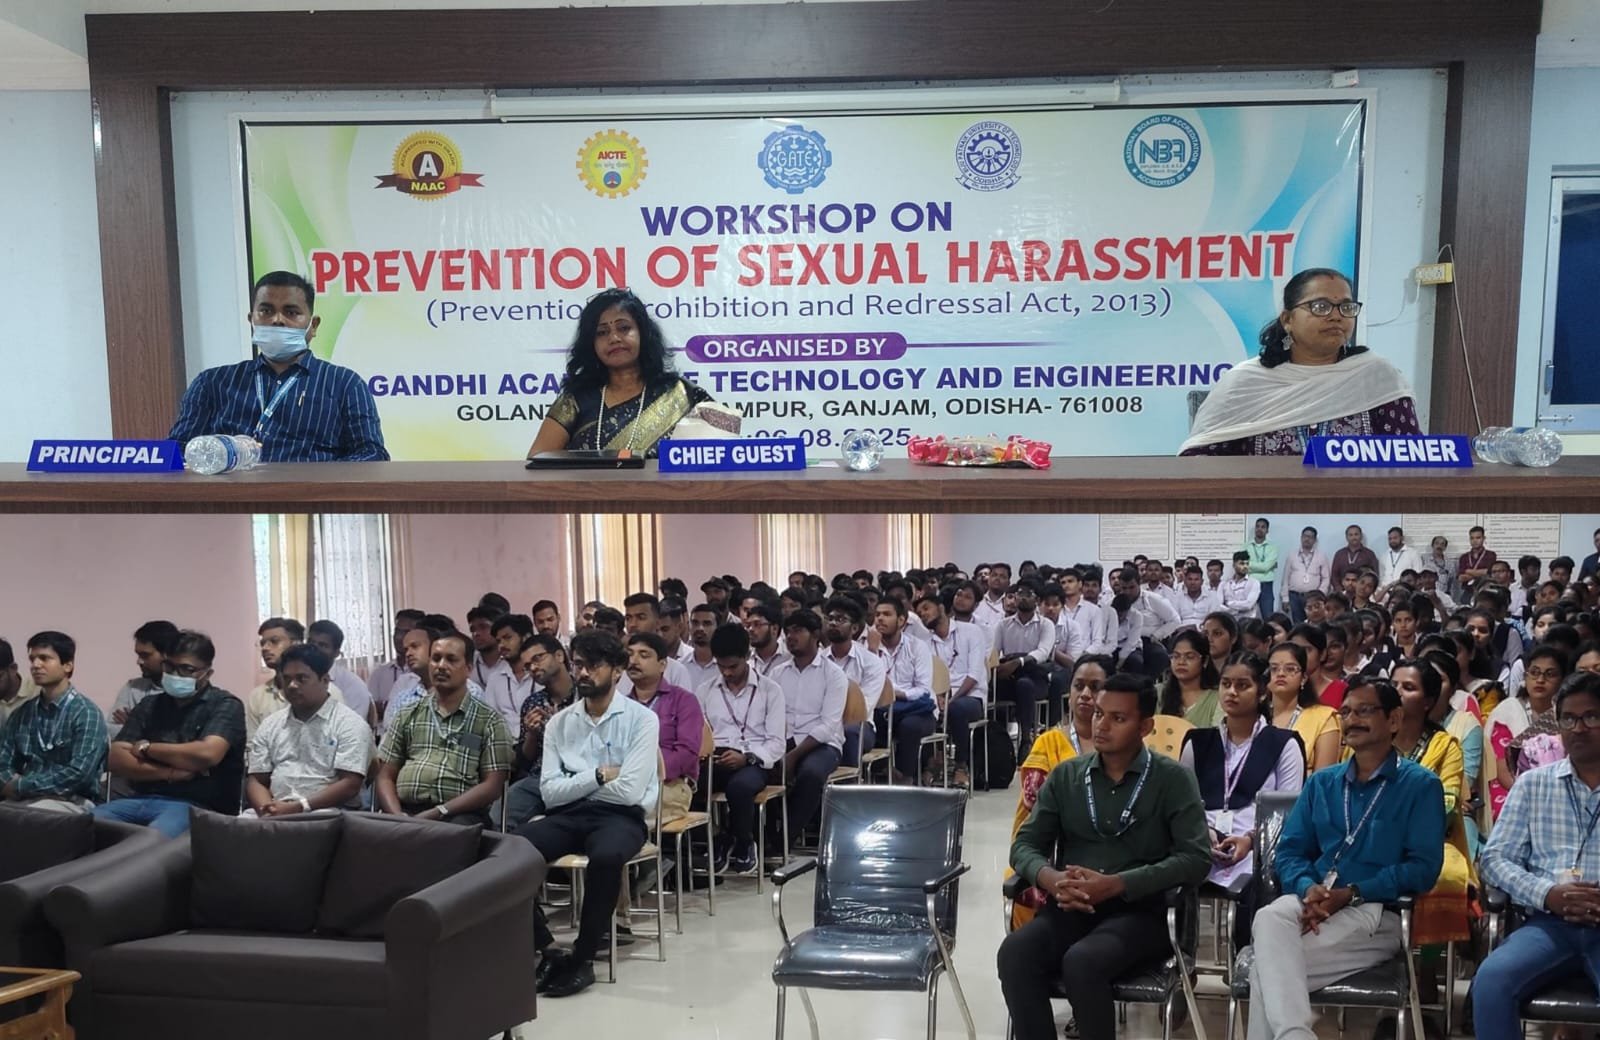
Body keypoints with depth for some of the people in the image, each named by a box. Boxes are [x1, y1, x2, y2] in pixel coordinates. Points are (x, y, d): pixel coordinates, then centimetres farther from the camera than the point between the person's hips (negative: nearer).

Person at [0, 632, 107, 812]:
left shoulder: (86, 713, -6)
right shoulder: (20, 714, 14)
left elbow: (79, 774, -16)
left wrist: (21, 786, -13)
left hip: (72, 801, -5)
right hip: (23, 798, 5)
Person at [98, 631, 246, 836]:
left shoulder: (225, 705, 2)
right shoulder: (149, 705, 17)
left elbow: (207, 754, -16)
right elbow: (115, 760, 7)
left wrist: (146, 748, -2)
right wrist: (171, 773, -9)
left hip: (196, 806, -5)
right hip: (141, 799, 5)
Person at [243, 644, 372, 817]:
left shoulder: (350, 724, 1)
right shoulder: (269, 725, 18)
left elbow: (350, 785, -8)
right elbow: (256, 780, 13)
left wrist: (299, 807, -16)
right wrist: (267, 809, -8)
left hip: (325, 812, -4)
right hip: (276, 810, 4)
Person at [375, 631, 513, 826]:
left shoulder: (490, 720, 9)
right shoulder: (408, 715, 19)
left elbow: (492, 786, 1)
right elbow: (385, 776, 14)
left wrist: (438, 813, -11)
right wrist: (398, 816, -6)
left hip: (460, 815, -2)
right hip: (406, 811, 2)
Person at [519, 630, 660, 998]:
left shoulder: (642, 719, -2)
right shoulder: (559, 723, 11)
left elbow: (630, 791, -13)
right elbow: (550, 792, 2)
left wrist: (575, 783, 0)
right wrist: (598, 776, -9)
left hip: (620, 816, -4)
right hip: (569, 815, 4)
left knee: (605, 856, -39)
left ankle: (582, 957, -16)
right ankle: (546, 950, -9)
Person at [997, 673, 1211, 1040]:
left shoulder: (1173, 779, 2)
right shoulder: (1065, 776, 11)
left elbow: (1196, 859, -9)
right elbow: (1024, 845, 10)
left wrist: (1114, 884, -18)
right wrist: (1051, 879, -15)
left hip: (1138, 911, -3)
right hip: (1070, 907, 3)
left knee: (1081, 962, -33)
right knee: (1014, 953, -27)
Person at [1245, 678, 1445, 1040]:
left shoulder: (1421, 785, 5)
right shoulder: (1321, 783, 20)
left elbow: (1423, 868, -6)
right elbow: (1290, 851, 14)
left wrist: (1352, 894, -15)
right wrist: (1308, 888, -10)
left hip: (1377, 910, -4)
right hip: (1311, 903, 4)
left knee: (1268, 968, -28)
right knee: (1269, 918, -35)